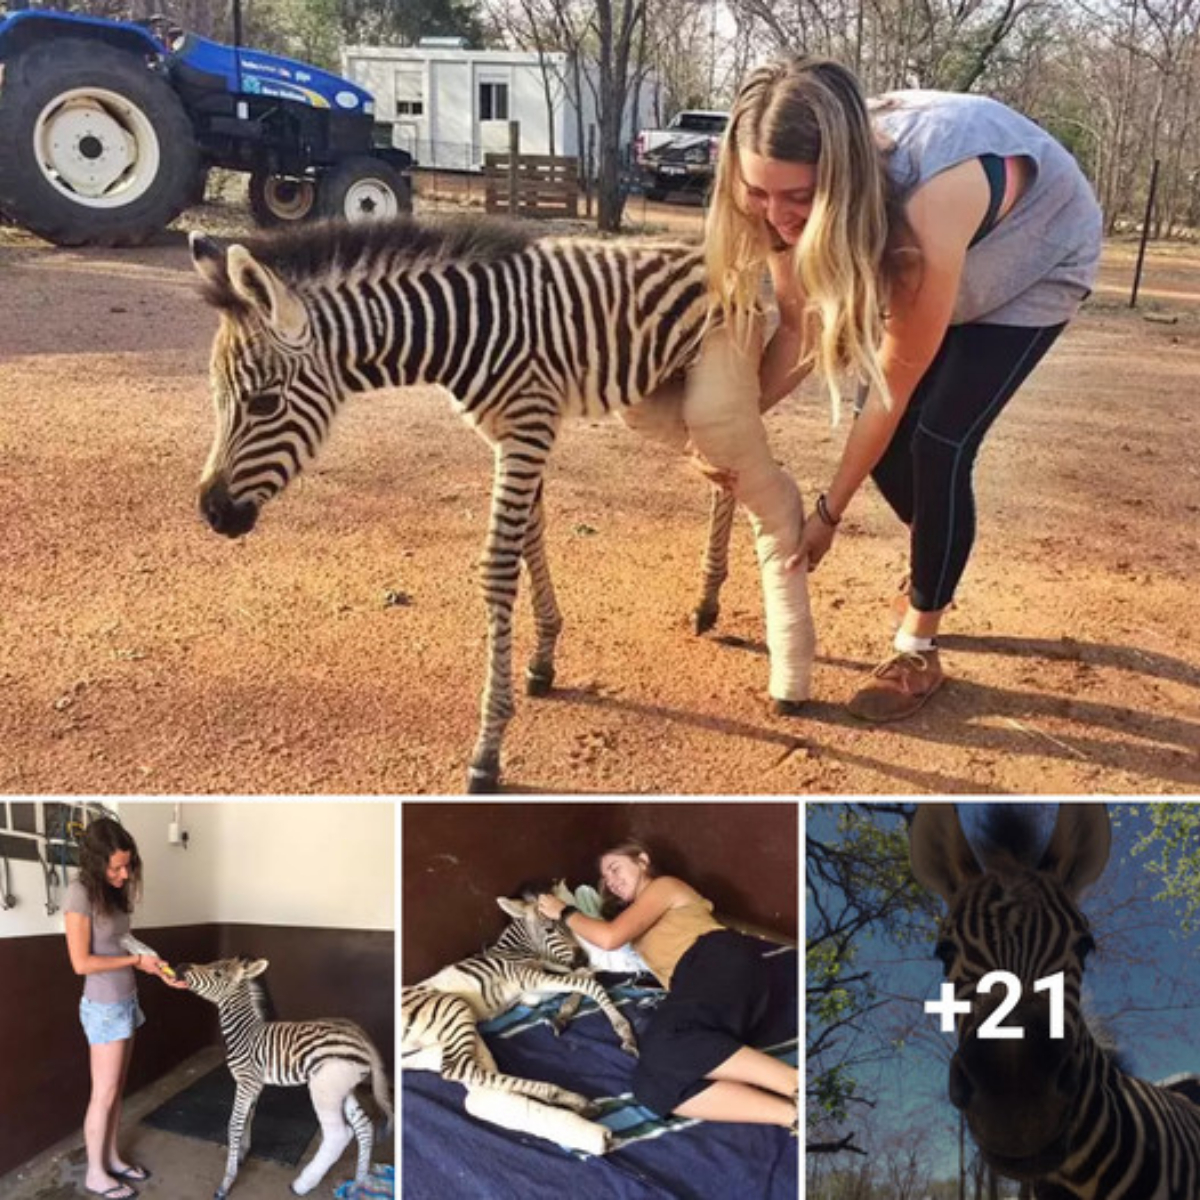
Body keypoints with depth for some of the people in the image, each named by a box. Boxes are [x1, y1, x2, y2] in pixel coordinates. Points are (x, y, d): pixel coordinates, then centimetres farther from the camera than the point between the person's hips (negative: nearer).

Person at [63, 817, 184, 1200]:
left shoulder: (112, 891, 3)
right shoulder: (80, 893, -20)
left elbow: (116, 948, 7)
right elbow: (82, 963, -20)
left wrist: (156, 969, -4)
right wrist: (136, 961, -14)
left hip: (125, 1001, 7)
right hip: (104, 1007, -7)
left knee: (117, 1088, 17)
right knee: (104, 1094, 5)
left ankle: (111, 1158, 31)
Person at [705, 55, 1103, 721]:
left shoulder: (926, 209, -44)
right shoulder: (795, 193, -27)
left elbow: (896, 381, -32)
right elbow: (799, 329, -16)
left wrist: (829, 512, -24)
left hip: (1038, 261, -6)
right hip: (945, 266, 6)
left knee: (939, 440, -16)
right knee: (883, 431, -1)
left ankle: (918, 650, -2)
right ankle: (932, 562, 29)